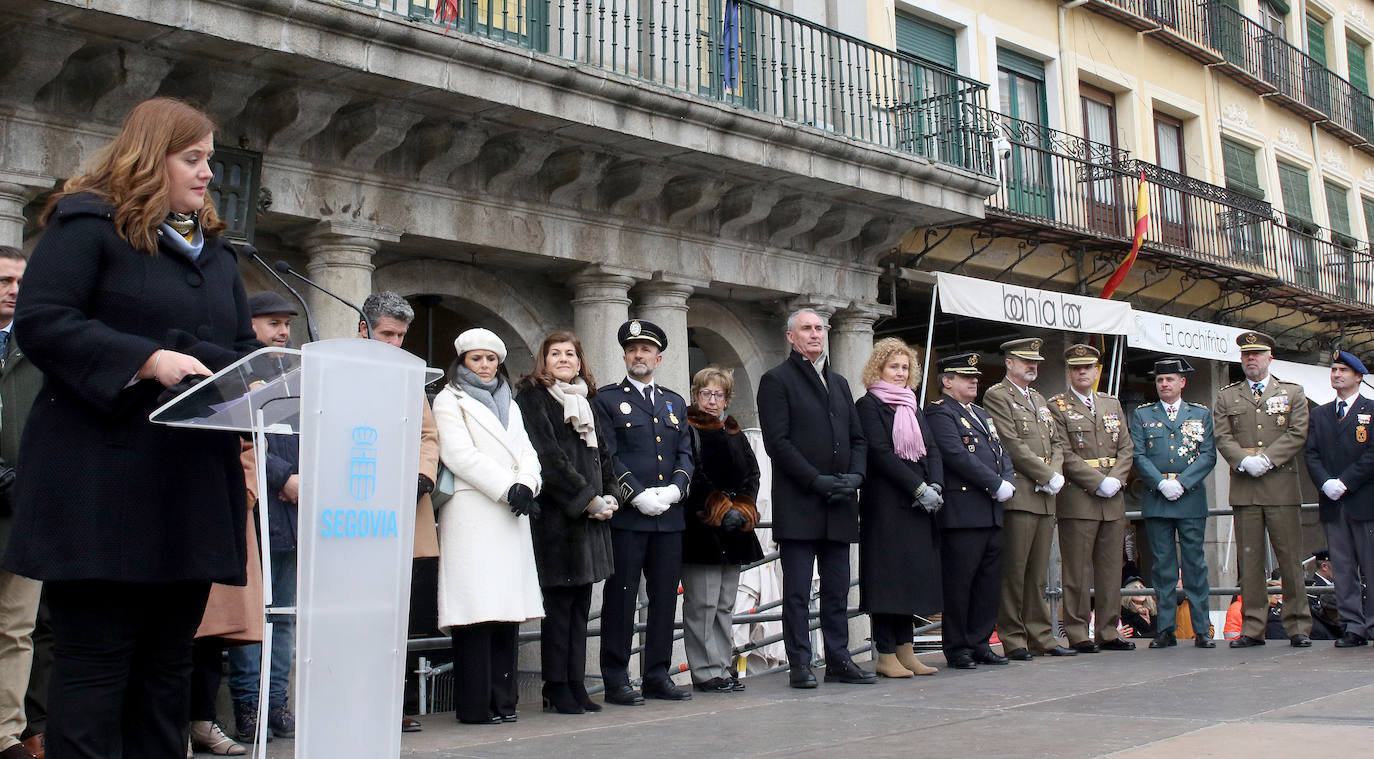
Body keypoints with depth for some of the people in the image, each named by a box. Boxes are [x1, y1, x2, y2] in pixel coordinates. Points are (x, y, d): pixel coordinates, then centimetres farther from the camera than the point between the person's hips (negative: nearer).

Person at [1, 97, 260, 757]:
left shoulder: (216, 250, 22)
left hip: (192, 486, 7)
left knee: (167, 662, 11)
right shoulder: (89, 224, 0)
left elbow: (244, 347, 22)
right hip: (104, 484, -7)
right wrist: (149, 360, -20)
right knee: (95, 660, -3)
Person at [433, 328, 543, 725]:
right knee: (477, 608, -10)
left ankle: (502, 699, 8)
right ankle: (475, 704, -7)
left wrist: (526, 484, -7)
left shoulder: (509, 404, 25)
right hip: (472, 514, -6)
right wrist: (508, 488, -13)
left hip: (511, 515, 6)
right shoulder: (449, 400, 6)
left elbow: (526, 452, 14)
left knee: (507, 607, 3)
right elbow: (459, 454, -7)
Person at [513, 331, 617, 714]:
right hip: (556, 514, -7)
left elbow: (602, 453, 21)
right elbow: (548, 457, -12)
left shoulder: (585, 401, 20)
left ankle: (576, 685, 13)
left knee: (581, 603, 7)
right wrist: (589, 499, -13)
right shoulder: (533, 397, -3)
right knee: (558, 602, -4)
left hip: (590, 515, 7)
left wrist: (608, 497, 4)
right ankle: (556, 689, 3)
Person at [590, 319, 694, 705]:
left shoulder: (675, 403, 19)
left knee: (665, 597, 8)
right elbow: (607, 456, -6)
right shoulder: (606, 400, 3)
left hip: (669, 516, 5)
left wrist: (675, 488, -5)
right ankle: (616, 680, 5)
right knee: (621, 597, -2)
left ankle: (657, 676, 17)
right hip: (626, 516, -5)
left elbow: (686, 453, 14)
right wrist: (639, 495, -15)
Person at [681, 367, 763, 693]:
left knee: (725, 604, 10)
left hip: (734, 531, 6)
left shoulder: (735, 433, 17)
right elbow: (693, 478, -12)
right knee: (702, 602, -5)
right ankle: (706, 672, -1)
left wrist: (742, 510, -5)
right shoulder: (687, 430, -3)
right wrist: (722, 510, -17)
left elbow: (751, 474, 11)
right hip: (701, 528, -6)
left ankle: (724, 667, 16)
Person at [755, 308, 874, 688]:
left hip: (839, 504, 6)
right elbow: (777, 442, -9)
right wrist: (816, 480, -15)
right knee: (797, 590, -2)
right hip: (798, 504, -6)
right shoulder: (777, 380, -1)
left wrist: (856, 475, -1)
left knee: (837, 589, 9)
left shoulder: (839, 383, 20)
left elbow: (858, 438, 19)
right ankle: (799, 665, 4)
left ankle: (838, 660, 16)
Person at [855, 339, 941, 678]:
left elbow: (932, 450, 12)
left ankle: (906, 652, 13)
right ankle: (886, 656, 1)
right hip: (886, 503, -7)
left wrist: (935, 486, -6)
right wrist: (919, 489, -16)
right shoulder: (868, 405, -3)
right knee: (887, 576, -5)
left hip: (919, 503, 7)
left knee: (912, 576, 8)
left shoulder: (912, 407, 20)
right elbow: (880, 454, -12)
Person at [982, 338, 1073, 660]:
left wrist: (1057, 474, 0)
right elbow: (1012, 445, -13)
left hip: (1045, 499, 8)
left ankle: (1040, 637, 15)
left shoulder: (1039, 399, 23)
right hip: (1018, 497, -8)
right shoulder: (996, 396, -4)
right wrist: (1048, 476, -12)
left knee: (1038, 573, 11)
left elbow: (1056, 443, 19)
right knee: (1013, 572, -4)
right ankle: (1013, 641, 1)